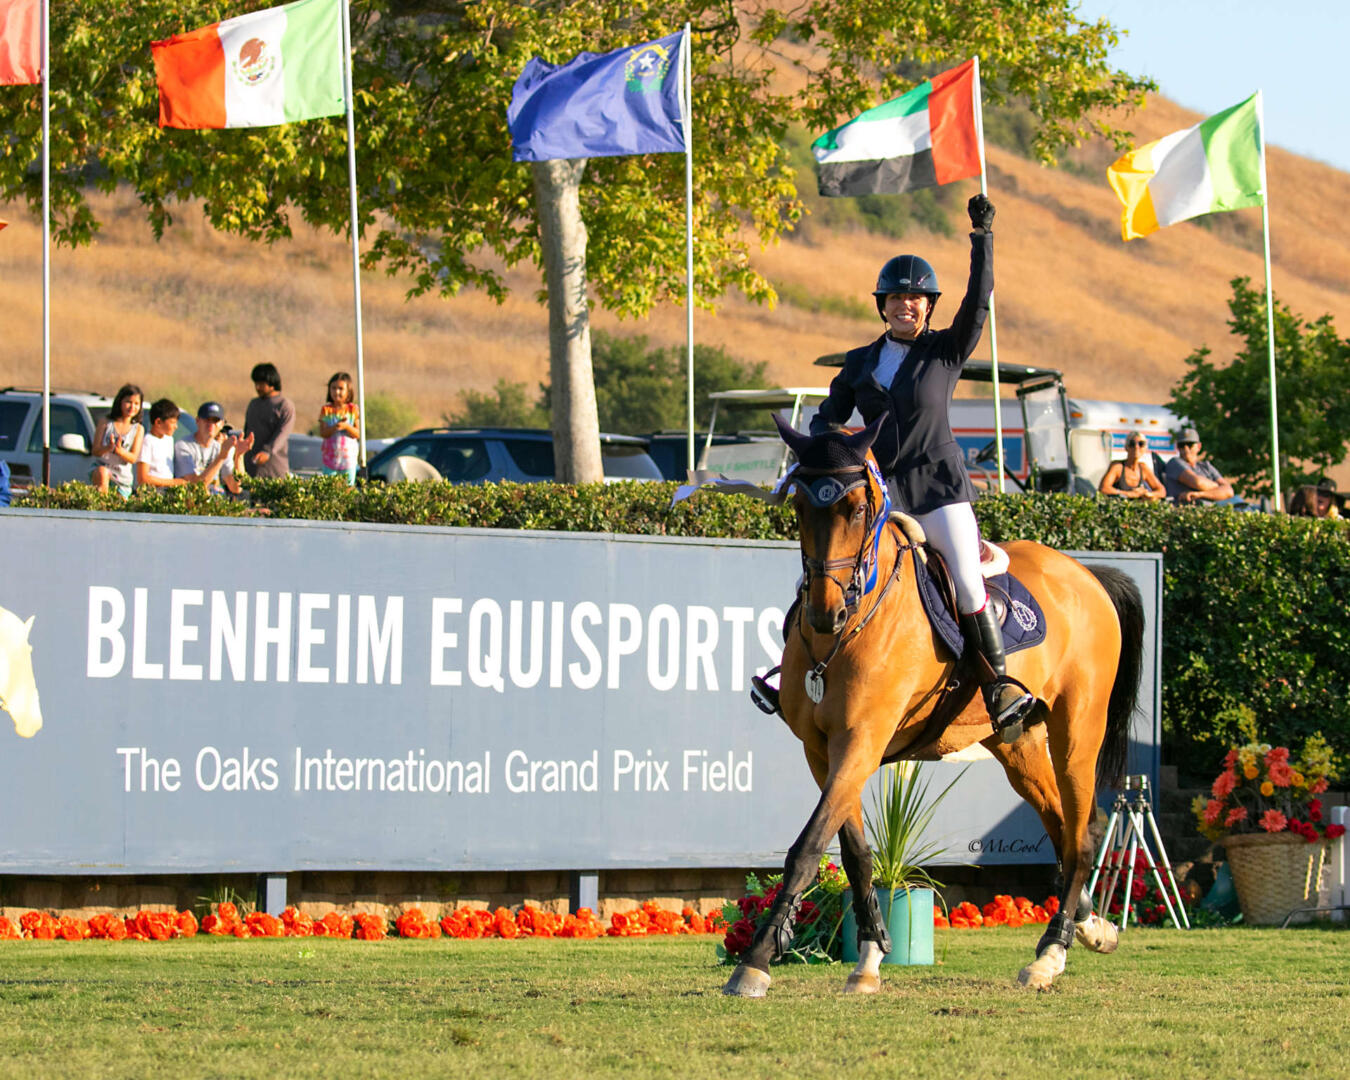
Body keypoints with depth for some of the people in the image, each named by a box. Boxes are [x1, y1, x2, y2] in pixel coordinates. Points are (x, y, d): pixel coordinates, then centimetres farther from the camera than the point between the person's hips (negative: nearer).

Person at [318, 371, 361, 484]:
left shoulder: (353, 410, -3)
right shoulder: (326, 410, -2)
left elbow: (358, 434, -6)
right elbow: (322, 432, -9)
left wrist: (346, 426, -25)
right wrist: (335, 427, -27)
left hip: (348, 457, 0)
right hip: (330, 457, 0)